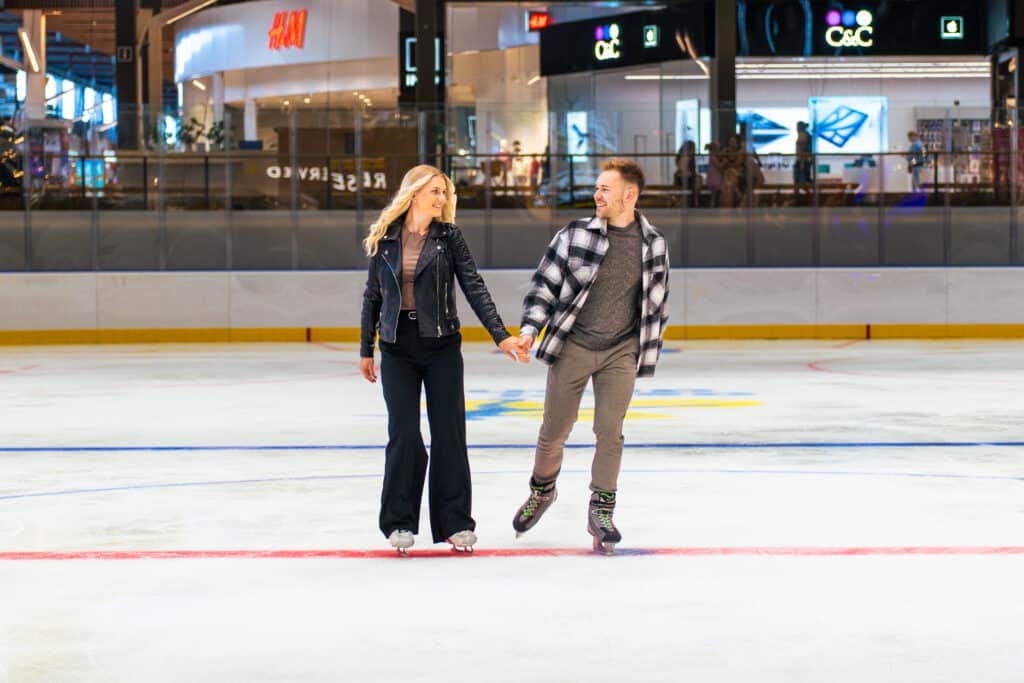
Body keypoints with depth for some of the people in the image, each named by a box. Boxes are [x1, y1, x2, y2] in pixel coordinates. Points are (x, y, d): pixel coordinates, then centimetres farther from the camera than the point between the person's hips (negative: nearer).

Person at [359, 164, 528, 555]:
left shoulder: (448, 237, 0)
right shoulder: (385, 238, 2)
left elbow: (474, 288, -4)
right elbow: (373, 295, 8)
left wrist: (500, 335, -12)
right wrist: (366, 349, 10)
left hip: (442, 346, 0)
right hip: (397, 347, 0)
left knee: (449, 433, 2)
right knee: (404, 435, -2)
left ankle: (455, 522, 10)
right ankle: (399, 521, 10)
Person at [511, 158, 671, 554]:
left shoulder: (653, 244, 1)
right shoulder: (575, 235, -6)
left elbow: (658, 300, 12)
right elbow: (544, 283, 0)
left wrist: (648, 350, 12)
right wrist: (529, 330, -11)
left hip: (620, 353, 1)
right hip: (571, 347, 0)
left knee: (610, 432, -5)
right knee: (554, 431, 7)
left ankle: (601, 510, 7)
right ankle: (541, 490, 33)